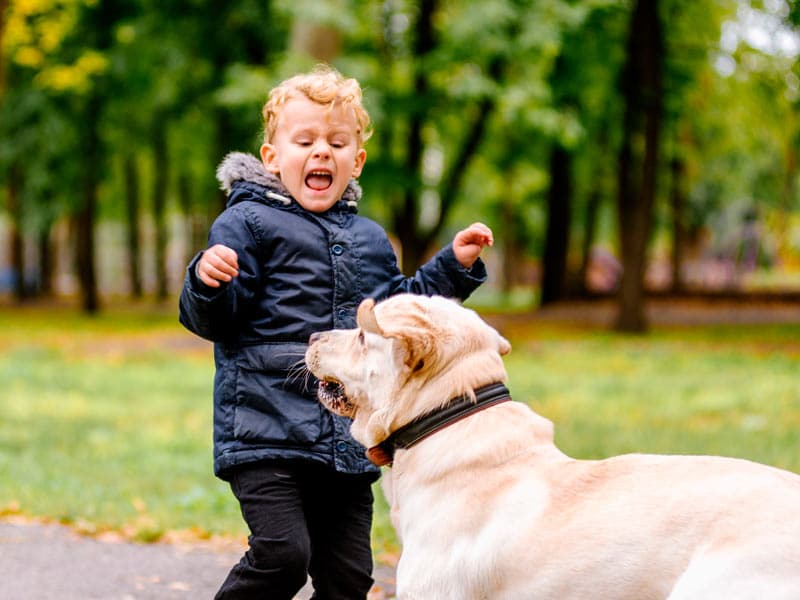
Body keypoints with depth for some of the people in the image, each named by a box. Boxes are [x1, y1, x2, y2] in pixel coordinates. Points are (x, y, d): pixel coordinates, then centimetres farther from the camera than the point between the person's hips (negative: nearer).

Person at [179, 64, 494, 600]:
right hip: (266, 431, -6)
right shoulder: (249, 223, -2)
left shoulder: (369, 239, 18)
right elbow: (214, 319, -6)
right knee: (282, 556, -18)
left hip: (349, 443, 6)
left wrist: (455, 266, 21)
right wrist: (208, 283, -28)